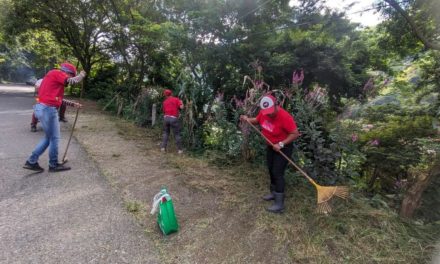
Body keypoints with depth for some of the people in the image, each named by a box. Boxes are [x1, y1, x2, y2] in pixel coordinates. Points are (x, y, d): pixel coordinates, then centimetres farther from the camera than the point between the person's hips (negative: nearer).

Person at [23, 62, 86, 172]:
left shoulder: (54, 76, 21)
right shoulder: (57, 73, -8)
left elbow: (57, 98, 23)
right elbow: (73, 81, -20)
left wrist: (72, 104, 19)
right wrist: (82, 74, 0)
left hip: (43, 108, 10)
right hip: (48, 109, -10)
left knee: (49, 137, 19)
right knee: (54, 138, 2)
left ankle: (31, 161, 24)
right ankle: (54, 165, 15)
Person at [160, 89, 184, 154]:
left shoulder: (164, 102, 13)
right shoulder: (176, 99, 2)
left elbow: (164, 111, 15)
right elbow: (181, 107, -7)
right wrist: (181, 102, 12)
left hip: (166, 118, 4)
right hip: (174, 118, -3)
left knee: (165, 133, 18)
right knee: (177, 134, 2)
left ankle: (163, 147, 18)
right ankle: (180, 149, 5)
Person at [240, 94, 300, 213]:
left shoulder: (285, 117, -30)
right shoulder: (264, 112, -10)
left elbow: (295, 134, -25)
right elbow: (257, 120, 9)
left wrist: (281, 144, -30)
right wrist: (247, 119, -10)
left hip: (283, 148, -7)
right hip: (271, 146, 8)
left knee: (277, 173, -7)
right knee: (271, 170, 17)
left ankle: (279, 204, 2)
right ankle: (274, 193, 38)